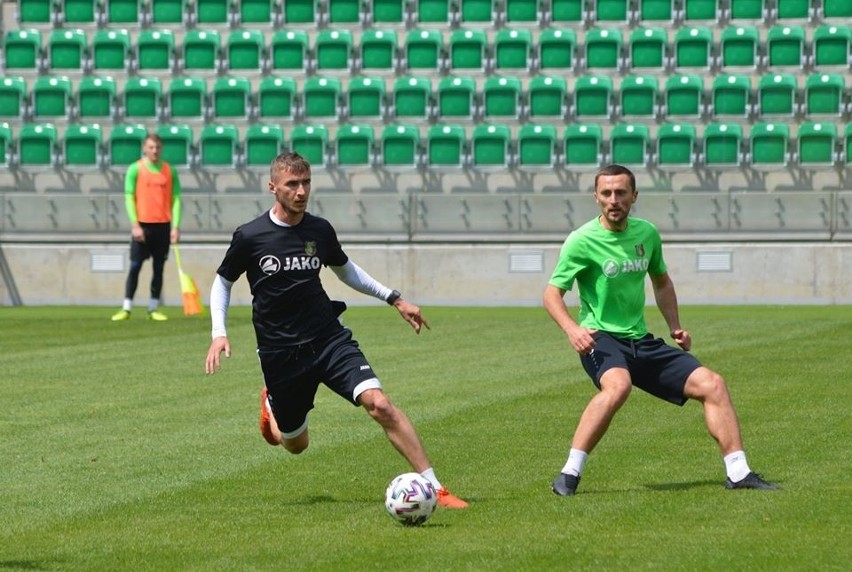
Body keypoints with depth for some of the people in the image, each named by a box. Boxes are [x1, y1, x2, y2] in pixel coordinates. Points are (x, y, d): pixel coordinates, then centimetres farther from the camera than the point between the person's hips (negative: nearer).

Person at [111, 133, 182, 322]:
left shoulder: (170, 171, 8)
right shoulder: (135, 169, 1)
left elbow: (176, 198, 6)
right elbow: (129, 197, -3)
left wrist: (175, 226, -4)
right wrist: (135, 225, -12)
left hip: (163, 226, 3)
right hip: (142, 225, -3)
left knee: (158, 268, 5)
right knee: (135, 266, -4)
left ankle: (154, 309, 10)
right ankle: (126, 309, -2)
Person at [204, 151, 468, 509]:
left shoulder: (320, 231, 2)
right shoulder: (249, 237, -8)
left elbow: (344, 270, 21)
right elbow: (223, 282, 7)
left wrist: (394, 298, 17)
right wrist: (218, 334, -5)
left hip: (330, 340, 1)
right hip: (280, 354, -1)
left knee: (379, 404, -20)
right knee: (296, 445, 10)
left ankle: (435, 488, -19)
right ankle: (271, 405, 48)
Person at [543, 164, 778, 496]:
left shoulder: (647, 233, 7)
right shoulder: (582, 241, -10)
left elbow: (661, 282, 25)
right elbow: (552, 293, -9)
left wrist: (675, 326, 12)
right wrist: (572, 329, -27)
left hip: (640, 341, 6)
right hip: (600, 338, -6)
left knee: (711, 384, -3)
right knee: (618, 385, -38)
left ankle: (738, 474, 4)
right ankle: (569, 474, -33)